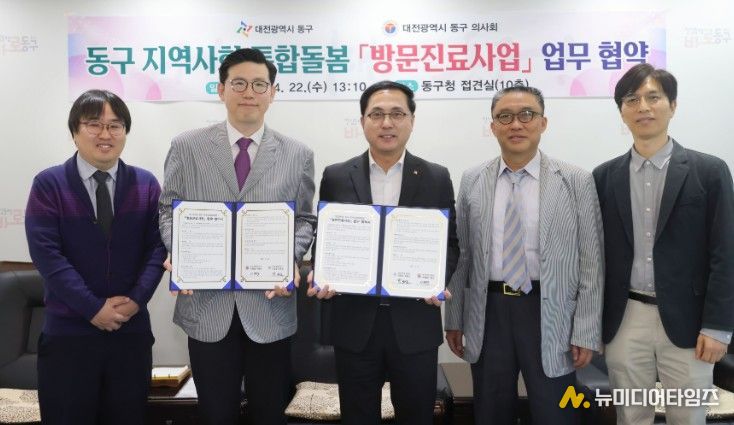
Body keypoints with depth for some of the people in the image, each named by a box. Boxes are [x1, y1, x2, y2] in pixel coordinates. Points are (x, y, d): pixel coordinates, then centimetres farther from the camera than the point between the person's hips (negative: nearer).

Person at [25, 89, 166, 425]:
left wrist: (137, 299, -13)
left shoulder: (146, 184, 5)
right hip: (68, 331, -2)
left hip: (133, 329, 2)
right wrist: (93, 309, -15)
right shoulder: (48, 184, -2)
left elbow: (158, 245, 0)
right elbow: (46, 253, -10)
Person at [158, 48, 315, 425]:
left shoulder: (298, 155, 4)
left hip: (270, 306, 1)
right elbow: (168, 210, 6)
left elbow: (305, 220, 5)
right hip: (207, 303, 0)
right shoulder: (187, 147, 3)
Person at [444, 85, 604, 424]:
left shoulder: (576, 182, -4)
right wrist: (454, 319, 6)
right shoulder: (471, 182, 3)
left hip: (549, 316, -2)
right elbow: (461, 255, 5)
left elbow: (590, 263, -4)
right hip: (488, 313, 2)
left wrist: (586, 332, -6)